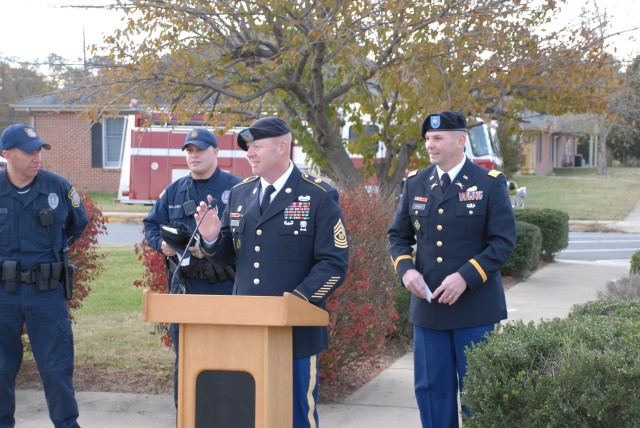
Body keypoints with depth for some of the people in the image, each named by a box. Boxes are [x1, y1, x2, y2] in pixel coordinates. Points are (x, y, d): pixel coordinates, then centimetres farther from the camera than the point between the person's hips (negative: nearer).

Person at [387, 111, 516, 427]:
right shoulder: (415, 183, 8)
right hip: (427, 305, 4)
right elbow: (397, 235, 13)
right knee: (431, 388, 8)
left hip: (474, 307, -4)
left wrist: (465, 277, -20)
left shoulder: (490, 183, -4)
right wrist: (405, 269, -8)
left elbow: (504, 241, -9)